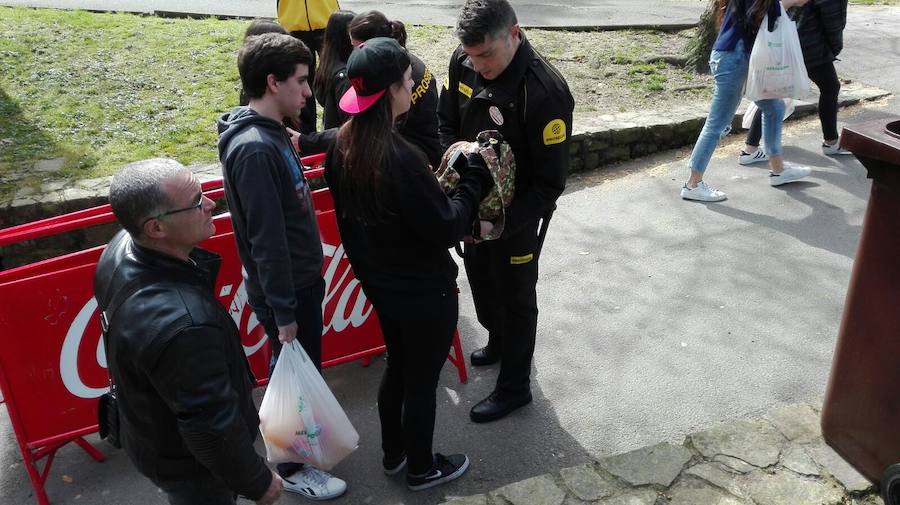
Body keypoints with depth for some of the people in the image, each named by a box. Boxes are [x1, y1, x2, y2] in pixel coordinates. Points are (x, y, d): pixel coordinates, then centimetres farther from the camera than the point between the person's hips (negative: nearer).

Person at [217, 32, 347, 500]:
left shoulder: (272, 133, 4)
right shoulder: (255, 149, -26)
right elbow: (266, 238, -25)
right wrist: (283, 311, -21)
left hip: (301, 279, 9)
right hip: (284, 291, -9)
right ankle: (293, 467, 29)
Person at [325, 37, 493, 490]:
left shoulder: (343, 145, -5)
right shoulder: (399, 157, -31)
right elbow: (447, 228, -25)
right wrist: (475, 176, -15)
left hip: (378, 282, 8)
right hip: (423, 292, -8)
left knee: (398, 367, 26)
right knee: (422, 381, 13)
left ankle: (393, 454, 45)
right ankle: (421, 470, 36)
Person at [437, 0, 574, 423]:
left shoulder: (545, 92, -32)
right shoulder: (463, 63, -12)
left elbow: (551, 182, -25)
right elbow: (447, 121, 6)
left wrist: (502, 222, -30)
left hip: (518, 213, -7)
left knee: (515, 298, 10)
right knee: (480, 279, 26)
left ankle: (514, 387, 31)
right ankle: (498, 343, 54)